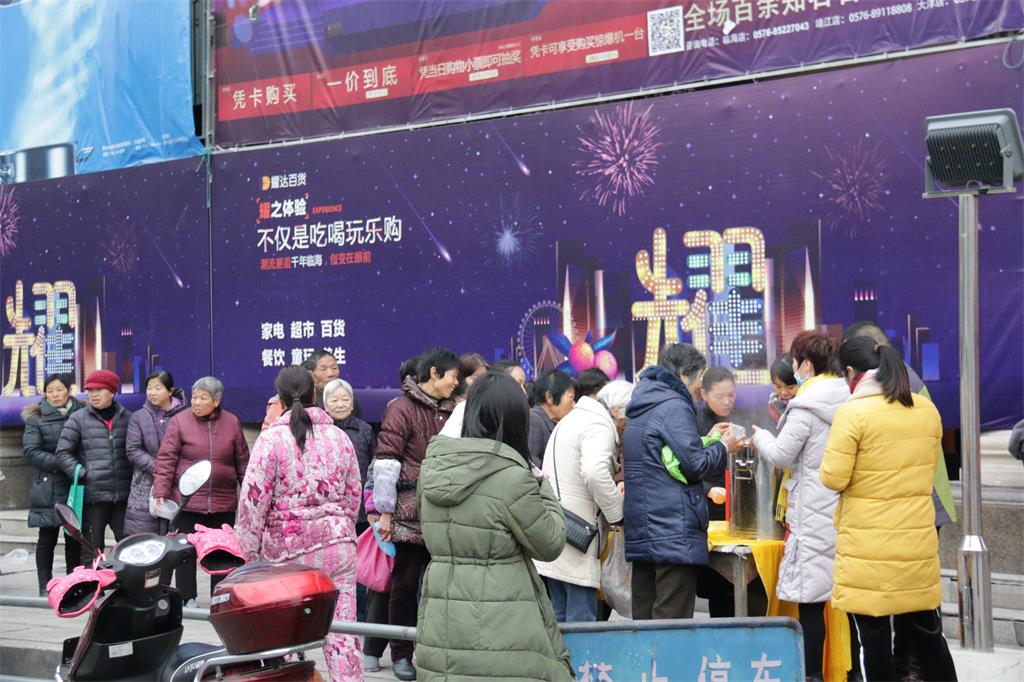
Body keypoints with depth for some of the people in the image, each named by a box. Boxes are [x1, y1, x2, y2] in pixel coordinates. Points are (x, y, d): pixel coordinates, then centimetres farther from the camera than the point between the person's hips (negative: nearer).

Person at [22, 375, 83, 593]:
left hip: (77, 485, 1)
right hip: (49, 487, -1)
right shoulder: (37, 419, 4)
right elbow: (31, 451, -5)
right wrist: (61, 464, -14)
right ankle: (45, 588, 10)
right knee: (47, 539, 2)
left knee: (75, 538, 6)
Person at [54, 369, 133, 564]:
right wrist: (81, 474, -7)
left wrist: (135, 477, 5)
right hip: (93, 496, -2)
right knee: (92, 549, 3)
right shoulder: (78, 419, 2)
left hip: (123, 496, 2)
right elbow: (62, 452, 2)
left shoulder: (127, 418, 10)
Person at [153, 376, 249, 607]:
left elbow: (242, 462, 8)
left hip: (223, 502, 2)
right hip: (186, 501, -2)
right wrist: (160, 493, -13)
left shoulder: (232, 423, 4)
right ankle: (188, 600, 18)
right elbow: (165, 460, -6)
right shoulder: (179, 421, -3)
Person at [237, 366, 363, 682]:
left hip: (287, 549, -3)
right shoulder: (339, 437, 6)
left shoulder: (272, 438, -6)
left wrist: (251, 553, 0)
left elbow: (253, 500, -8)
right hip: (339, 545, 3)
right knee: (342, 631, 4)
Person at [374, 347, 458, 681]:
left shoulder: (450, 412, 13)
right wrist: (385, 512, -10)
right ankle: (401, 654, 17)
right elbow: (386, 463, -8)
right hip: (411, 514, -5)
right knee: (405, 584, 5)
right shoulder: (402, 409, -5)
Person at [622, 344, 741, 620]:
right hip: (675, 533, -9)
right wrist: (723, 447, 3)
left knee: (644, 619, 11)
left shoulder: (640, 408, 18)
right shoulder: (674, 406, -11)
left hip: (640, 533, 9)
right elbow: (695, 465, -14)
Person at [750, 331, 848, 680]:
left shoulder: (804, 408, -12)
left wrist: (759, 435, 11)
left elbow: (780, 456, -8)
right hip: (845, 512, 8)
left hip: (813, 517, -7)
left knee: (810, 600, -1)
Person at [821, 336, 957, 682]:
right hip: (917, 542, 6)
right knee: (926, 634, 17)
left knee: (875, 640, 5)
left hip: (868, 548, -5)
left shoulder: (852, 412, -15)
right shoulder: (927, 409, 5)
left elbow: (833, 478, -14)